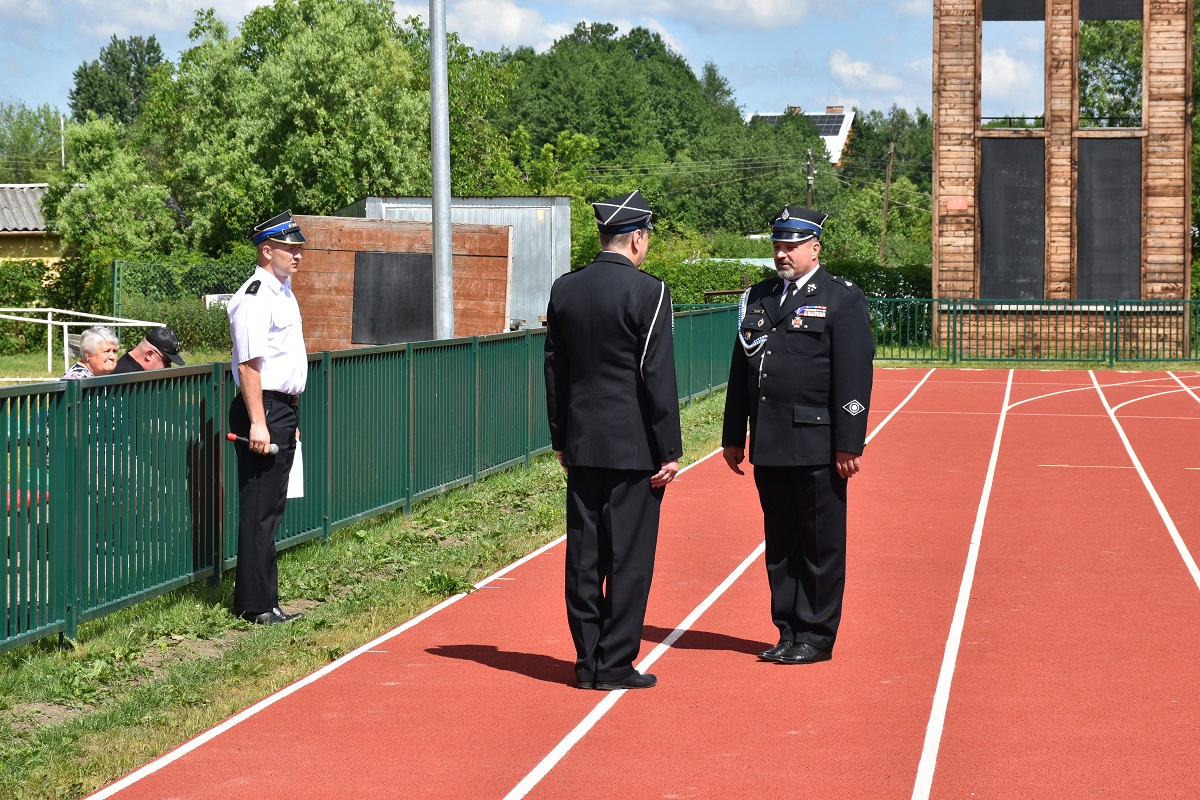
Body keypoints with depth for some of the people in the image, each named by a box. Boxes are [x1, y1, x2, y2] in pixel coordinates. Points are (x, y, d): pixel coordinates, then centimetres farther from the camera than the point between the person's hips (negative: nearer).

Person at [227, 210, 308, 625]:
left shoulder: (282, 292, 16)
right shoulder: (255, 297, -15)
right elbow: (249, 364, -21)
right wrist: (257, 423, -25)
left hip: (283, 409, 10)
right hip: (263, 410, -10)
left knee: (271, 508, 12)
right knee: (259, 510, -6)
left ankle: (261, 600, 18)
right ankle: (255, 605, -2)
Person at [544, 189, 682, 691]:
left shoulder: (564, 290, 6)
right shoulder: (648, 292, -11)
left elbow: (554, 370, 12)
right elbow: (658, 377, -12)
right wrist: (670, 452, -7)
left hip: (581, 444, 6)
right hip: (634, 447, -6)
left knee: (584, 556, 8)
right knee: (629, 556, 1)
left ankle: (588, 662, 14)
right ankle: (615, 665, 3)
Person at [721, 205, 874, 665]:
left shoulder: (842, 299, -2)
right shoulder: (758, 299, 15)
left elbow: (854, 377, -8)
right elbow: (740, 370, 17)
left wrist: (848, 444, -14)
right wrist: (733, 437, 13)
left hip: (818, 446, -6)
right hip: (769, 446, 6)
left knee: (821, 544, 1)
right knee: (780, 544, 11)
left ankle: (816, 636, 9)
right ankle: (789, 633, 19)